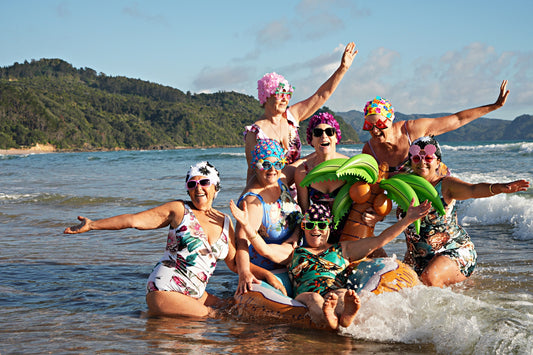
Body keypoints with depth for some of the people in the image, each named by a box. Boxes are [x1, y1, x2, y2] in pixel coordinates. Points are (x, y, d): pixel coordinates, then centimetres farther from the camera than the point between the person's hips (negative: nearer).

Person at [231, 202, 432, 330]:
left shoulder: (343, 250, 34)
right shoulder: (293, 253, 33)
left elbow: (379, 240, 28)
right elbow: (264, 249, 18)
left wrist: (407, 220, 20)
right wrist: (246, 224, 4)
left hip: (338, 296, 0)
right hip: (305, 298, 0)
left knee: (343, 293, -37)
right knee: (313, 298, -38)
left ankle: (347, 316, -73)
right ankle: (327, 320, -73)